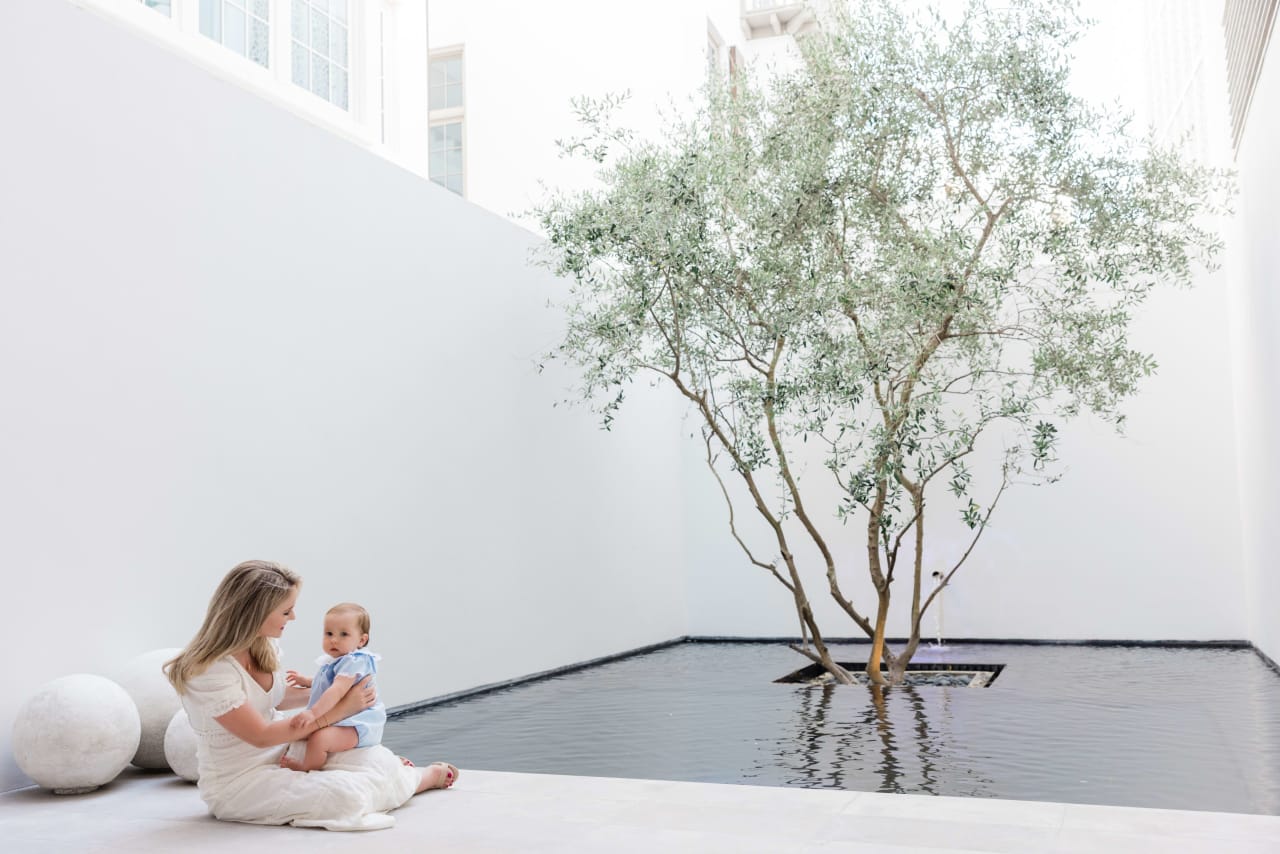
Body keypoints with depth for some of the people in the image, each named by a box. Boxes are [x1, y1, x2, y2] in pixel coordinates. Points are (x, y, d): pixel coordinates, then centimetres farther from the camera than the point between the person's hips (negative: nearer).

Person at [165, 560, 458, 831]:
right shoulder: (209, 672, -26)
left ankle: (432, 774, 22)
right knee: (344, 794, -27)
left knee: (379, 761, -12)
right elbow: (261, 736, -23)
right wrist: (340, 709, -19)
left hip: (281, 751, 8)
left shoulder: (261, 647, -1)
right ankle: (429, 775, 1)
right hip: (237, 783, -8)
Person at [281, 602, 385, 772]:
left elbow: (337, 690, -35)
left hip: (356, 725, -12)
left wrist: (313, 712, -44)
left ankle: (306, 768, -7)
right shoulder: (335, 661, 11)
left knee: (319, 739, -35)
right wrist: (306, 681, 21)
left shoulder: (353, 662, -21)